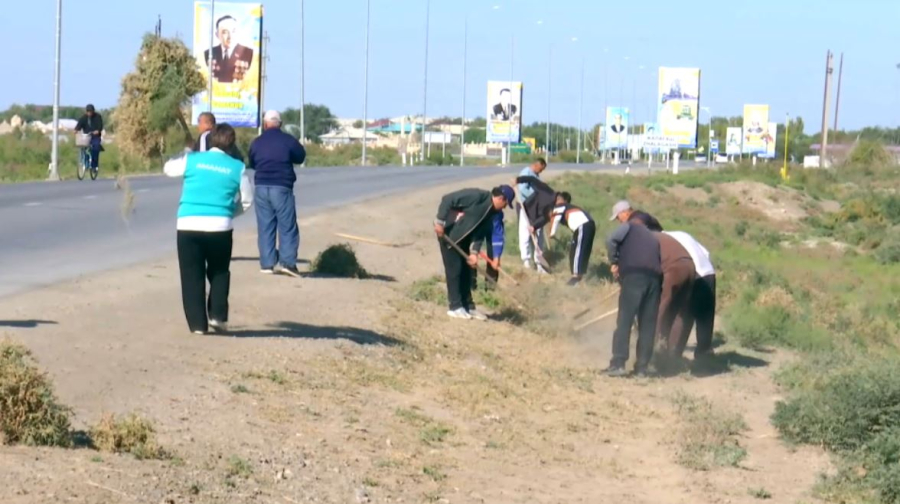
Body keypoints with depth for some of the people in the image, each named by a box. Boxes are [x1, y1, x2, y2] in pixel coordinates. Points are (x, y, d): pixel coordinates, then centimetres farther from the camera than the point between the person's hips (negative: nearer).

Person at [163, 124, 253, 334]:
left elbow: (169, 168, 21)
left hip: (188, 225, 0)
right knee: (219, 273, 20)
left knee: (192, 276, 8)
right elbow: (247, 200, 8)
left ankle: (198, 323, 6)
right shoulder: (237, 168, 2)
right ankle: (218, 316, 9)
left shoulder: (192, 159, 3)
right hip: (220, 226, 0)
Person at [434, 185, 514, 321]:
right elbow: (447, 200, -26)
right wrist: (440, 222, -27)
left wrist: (474, 252, -14)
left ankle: (468, 306, 16)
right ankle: (455, 307, -2)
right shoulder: (477, 196, -24)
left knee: (466, 270, 9)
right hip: (448, 232, -9)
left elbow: (480, 232, 0)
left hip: (463, 237, 9)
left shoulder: (492, 212, 1)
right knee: (454, 268, -7)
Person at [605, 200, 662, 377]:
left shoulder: (628, 226, 10)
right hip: (655, 277, 6)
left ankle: (618, 363, -16)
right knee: (648, 324, 8)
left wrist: (613, 263, 2)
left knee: (625, 320, -8)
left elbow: (611, 240, -9)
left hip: (634, 275, -6)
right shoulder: (650, 235, 31)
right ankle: (642, 366, 5)